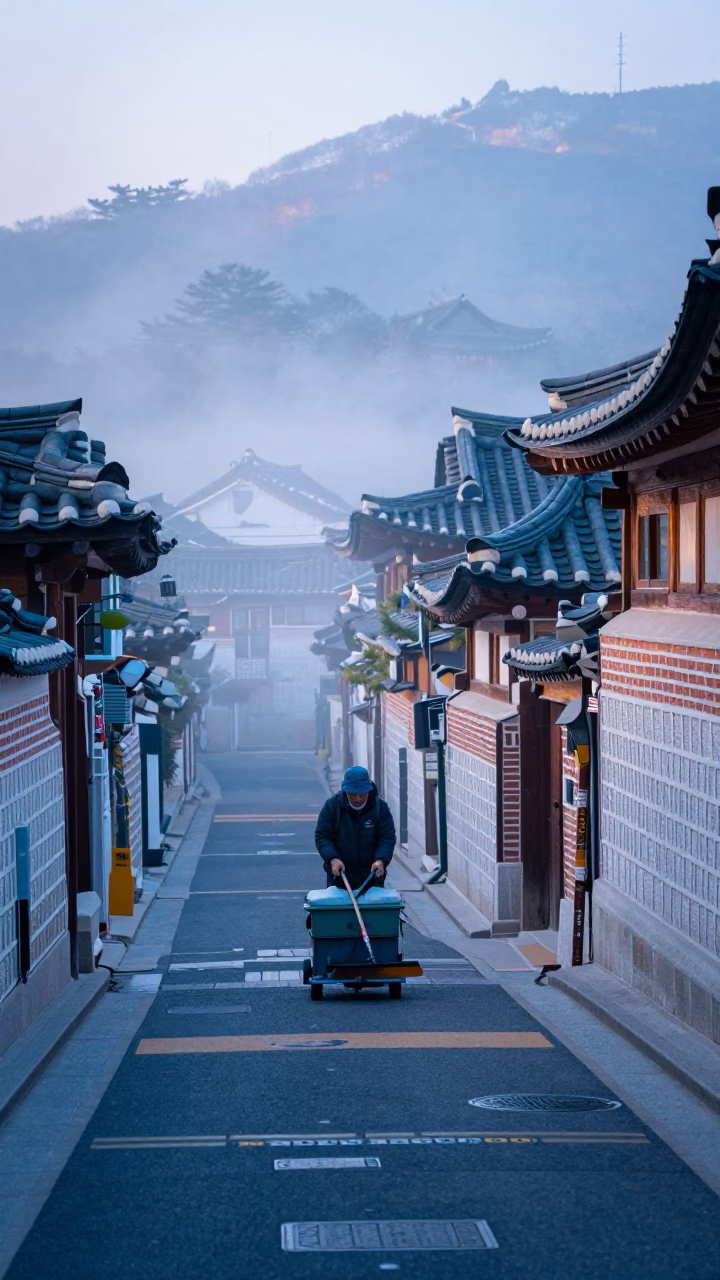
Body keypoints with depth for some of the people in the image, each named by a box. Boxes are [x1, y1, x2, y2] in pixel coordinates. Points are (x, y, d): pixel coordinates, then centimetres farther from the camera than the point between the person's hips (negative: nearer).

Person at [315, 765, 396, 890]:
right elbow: (322, 837, -6)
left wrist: (381, 860, -27)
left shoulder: (380, 807, -5)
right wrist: (332, 859, -23)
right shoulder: (332, 806, -6)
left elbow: (387, 838, -8)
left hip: (371, 876, 0)